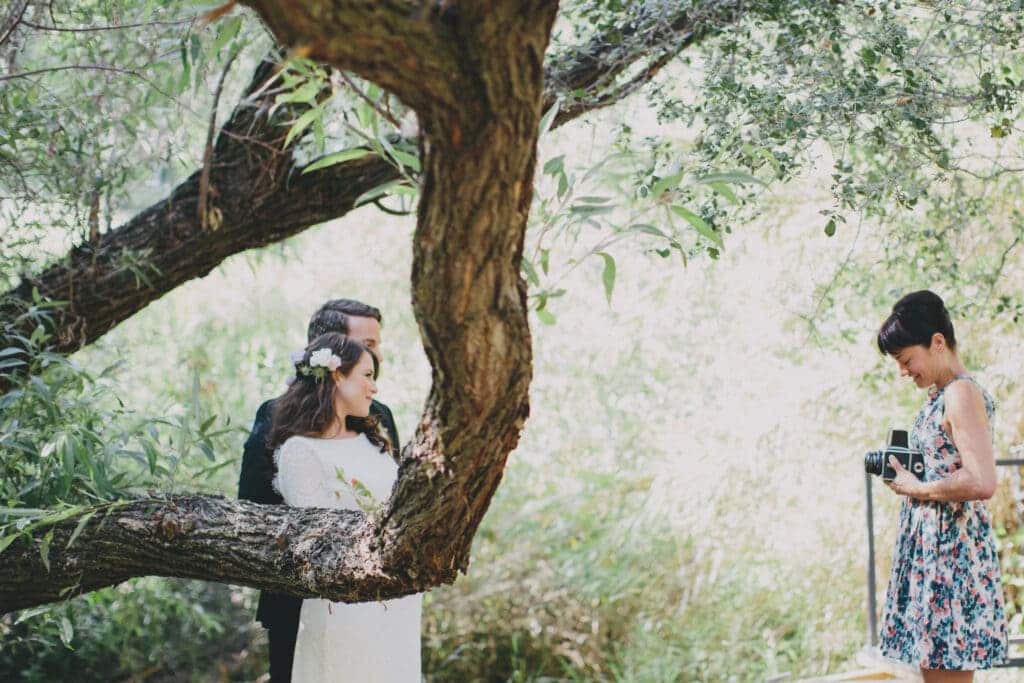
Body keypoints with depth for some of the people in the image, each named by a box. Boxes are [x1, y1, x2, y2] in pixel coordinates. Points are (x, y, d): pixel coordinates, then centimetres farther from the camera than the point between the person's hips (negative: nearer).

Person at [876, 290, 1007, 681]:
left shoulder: (962, 394, -15)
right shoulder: (941, 395, 14)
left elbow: (982, 483, -25)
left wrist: (917, 489, -14)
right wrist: (902, 470, 8)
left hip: (951, 550, -10)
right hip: (931, 547, 10)